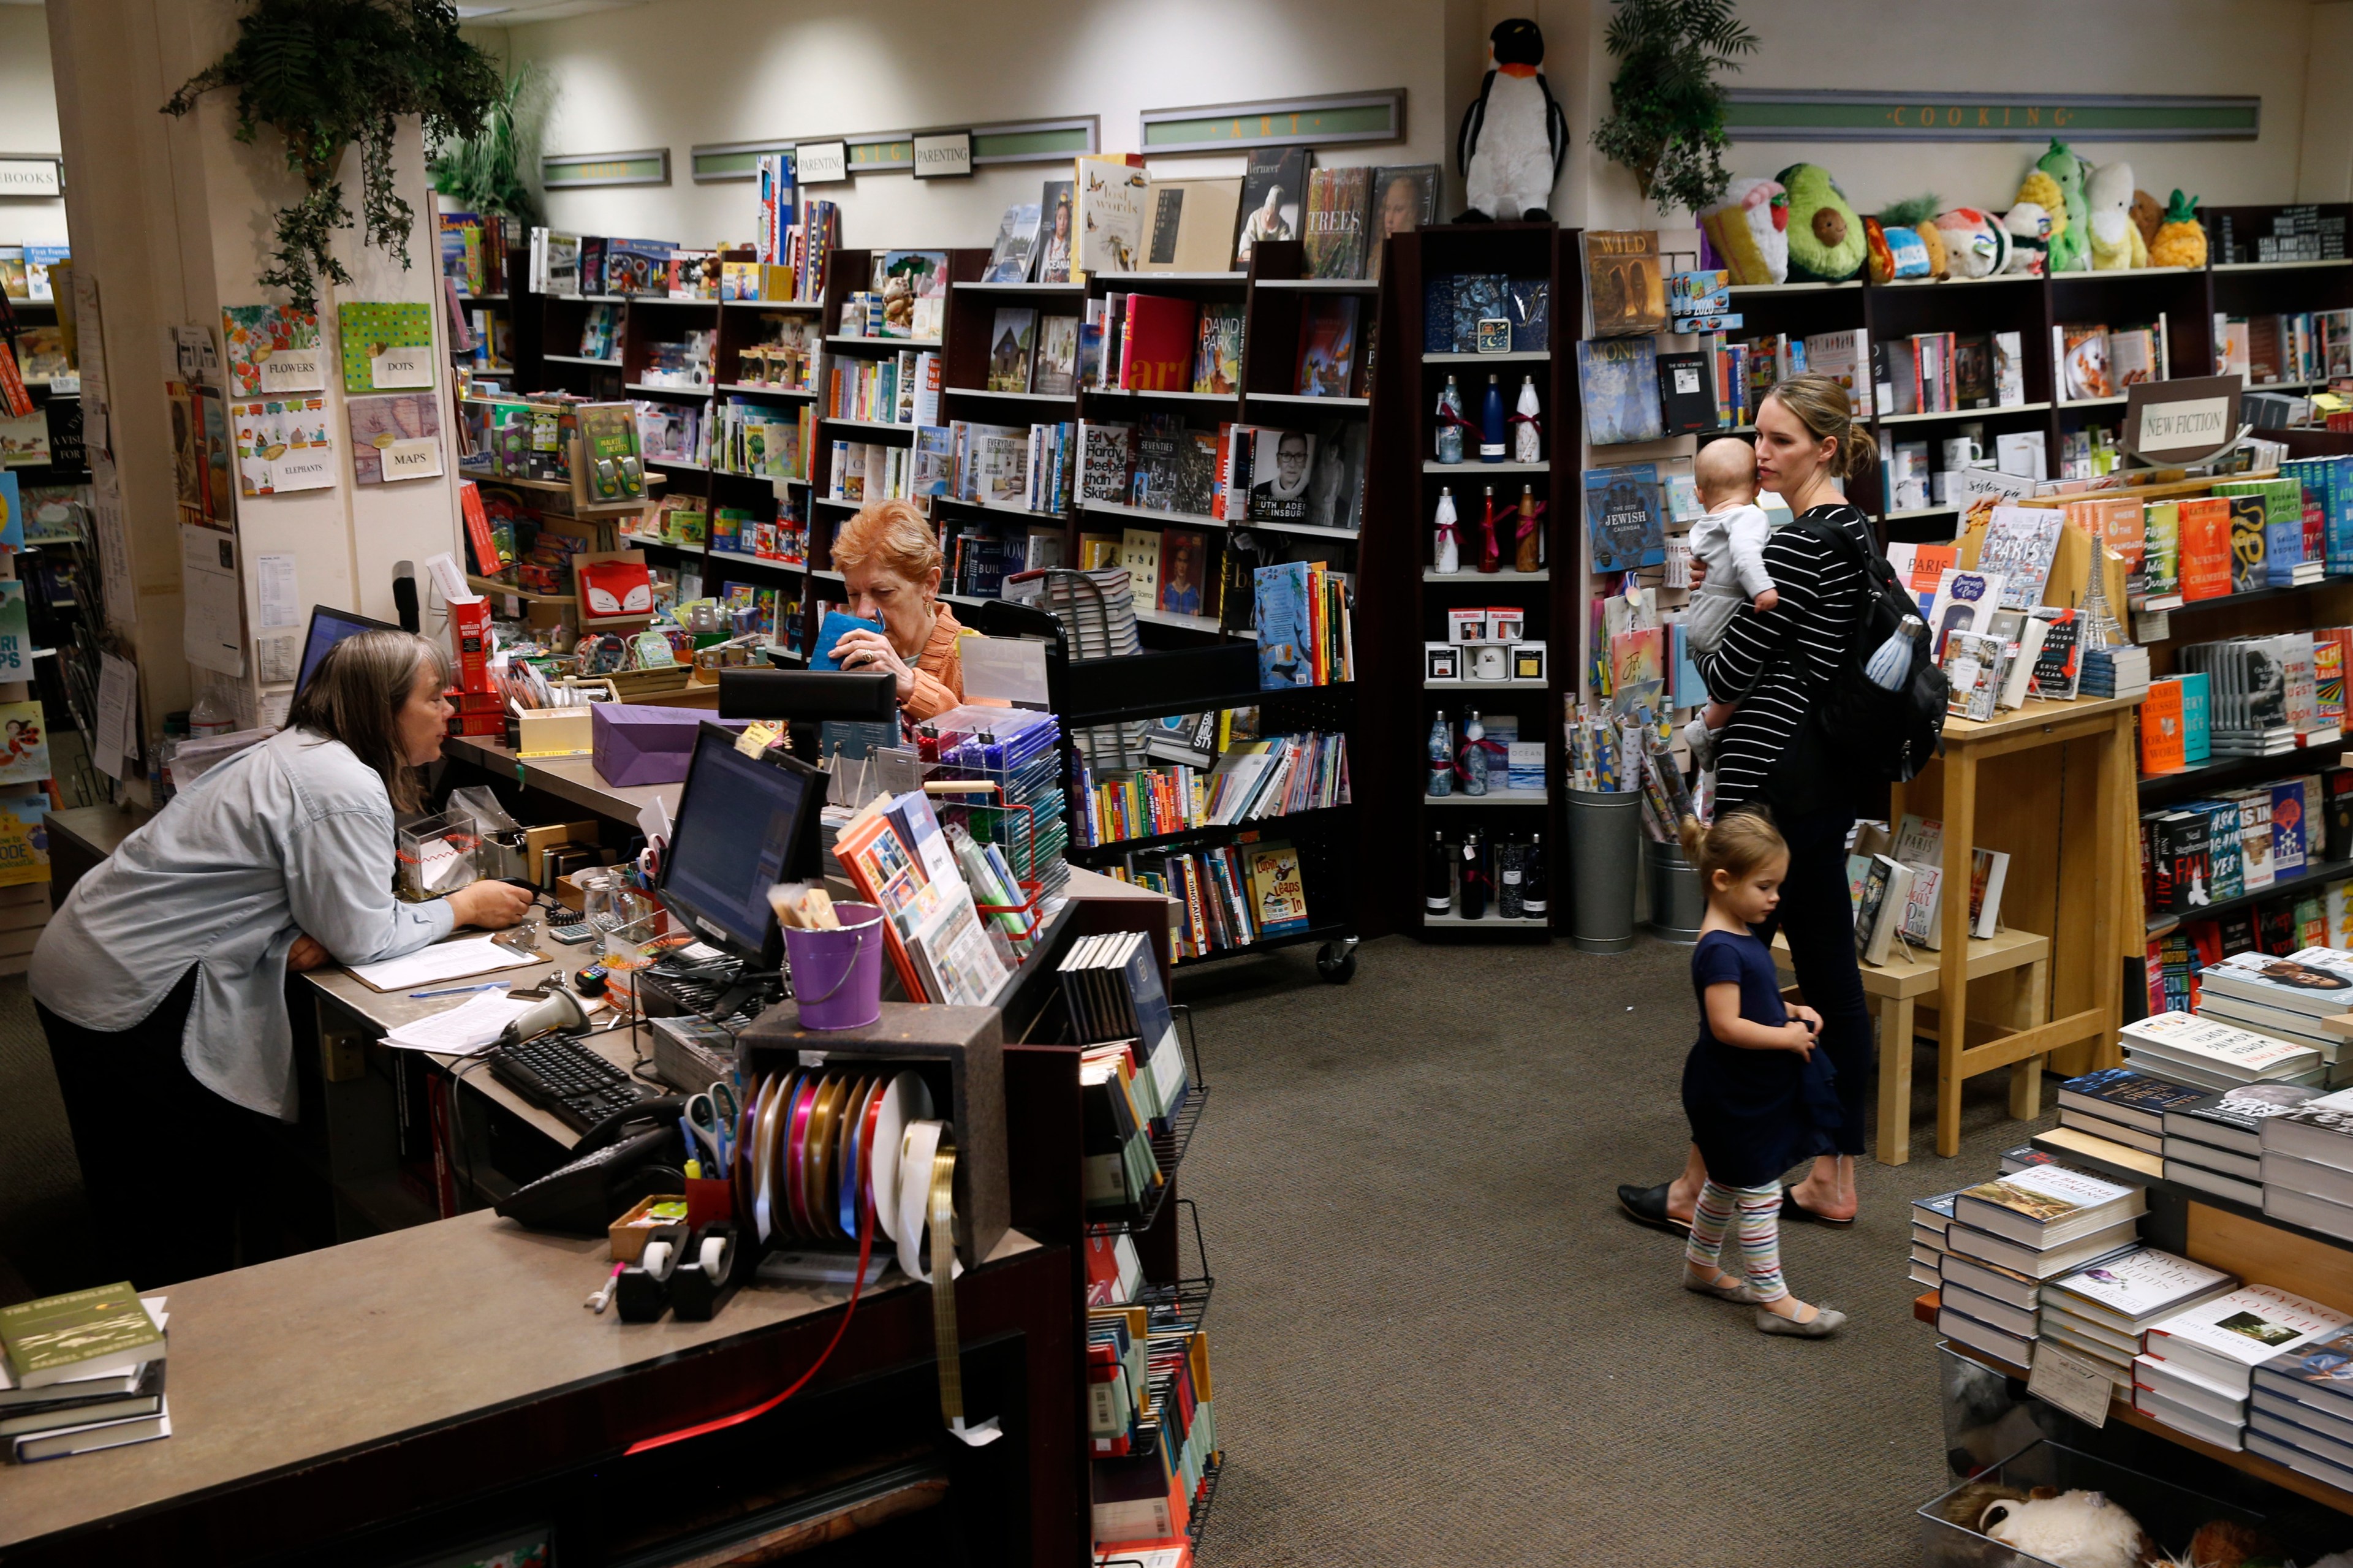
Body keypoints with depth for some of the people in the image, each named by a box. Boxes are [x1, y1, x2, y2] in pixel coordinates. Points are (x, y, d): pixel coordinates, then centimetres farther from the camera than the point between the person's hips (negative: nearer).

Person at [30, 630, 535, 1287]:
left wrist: (310, 937, -6)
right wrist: (464, 908, -3)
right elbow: (365, 937, -17)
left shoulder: (296, 753, 13)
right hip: (131, 998, -10)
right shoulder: (346, 791, -20)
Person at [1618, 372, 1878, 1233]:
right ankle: (1834, 1180, 19)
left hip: (1776, 775, -10)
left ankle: (1700, 1188, 8)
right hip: (1830, 769, 10)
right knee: (1828, 969, 12)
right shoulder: (1856, 529, 12)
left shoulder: (1801, 541, -18)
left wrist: (1706, 668, 8)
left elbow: (1730, 671, -15)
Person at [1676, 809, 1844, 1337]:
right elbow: (1727, 1025, -28)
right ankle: (1775, 1302, 2)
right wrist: (1788, 1037, -19)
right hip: (1732, 1093, -10)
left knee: (1726, 1183, 22)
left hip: (1750, 1089, 10)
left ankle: (1701, 1266, 38)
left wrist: (1792, 1012, 4)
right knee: (1759, 1190, -4)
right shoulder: (1720, 950, -25)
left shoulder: (1743, 938, 7)